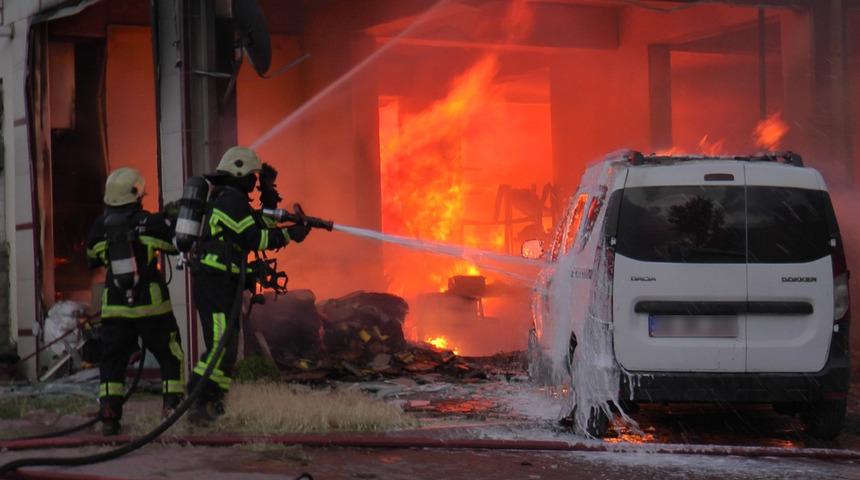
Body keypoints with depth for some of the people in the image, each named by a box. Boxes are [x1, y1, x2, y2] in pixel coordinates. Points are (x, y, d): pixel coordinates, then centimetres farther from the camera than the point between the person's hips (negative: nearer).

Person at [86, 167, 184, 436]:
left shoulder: (100, 228, 1)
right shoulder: (151, 223, -9)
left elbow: (92, 259, 16)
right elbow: (177, 244, 3)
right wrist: (173, 221, 21)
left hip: (114, 307, 3)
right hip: (151, 305, -3)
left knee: (112, 361, 7)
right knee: (171, 357, 9)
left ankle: (109, 416, -3)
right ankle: (173, 406, 0)